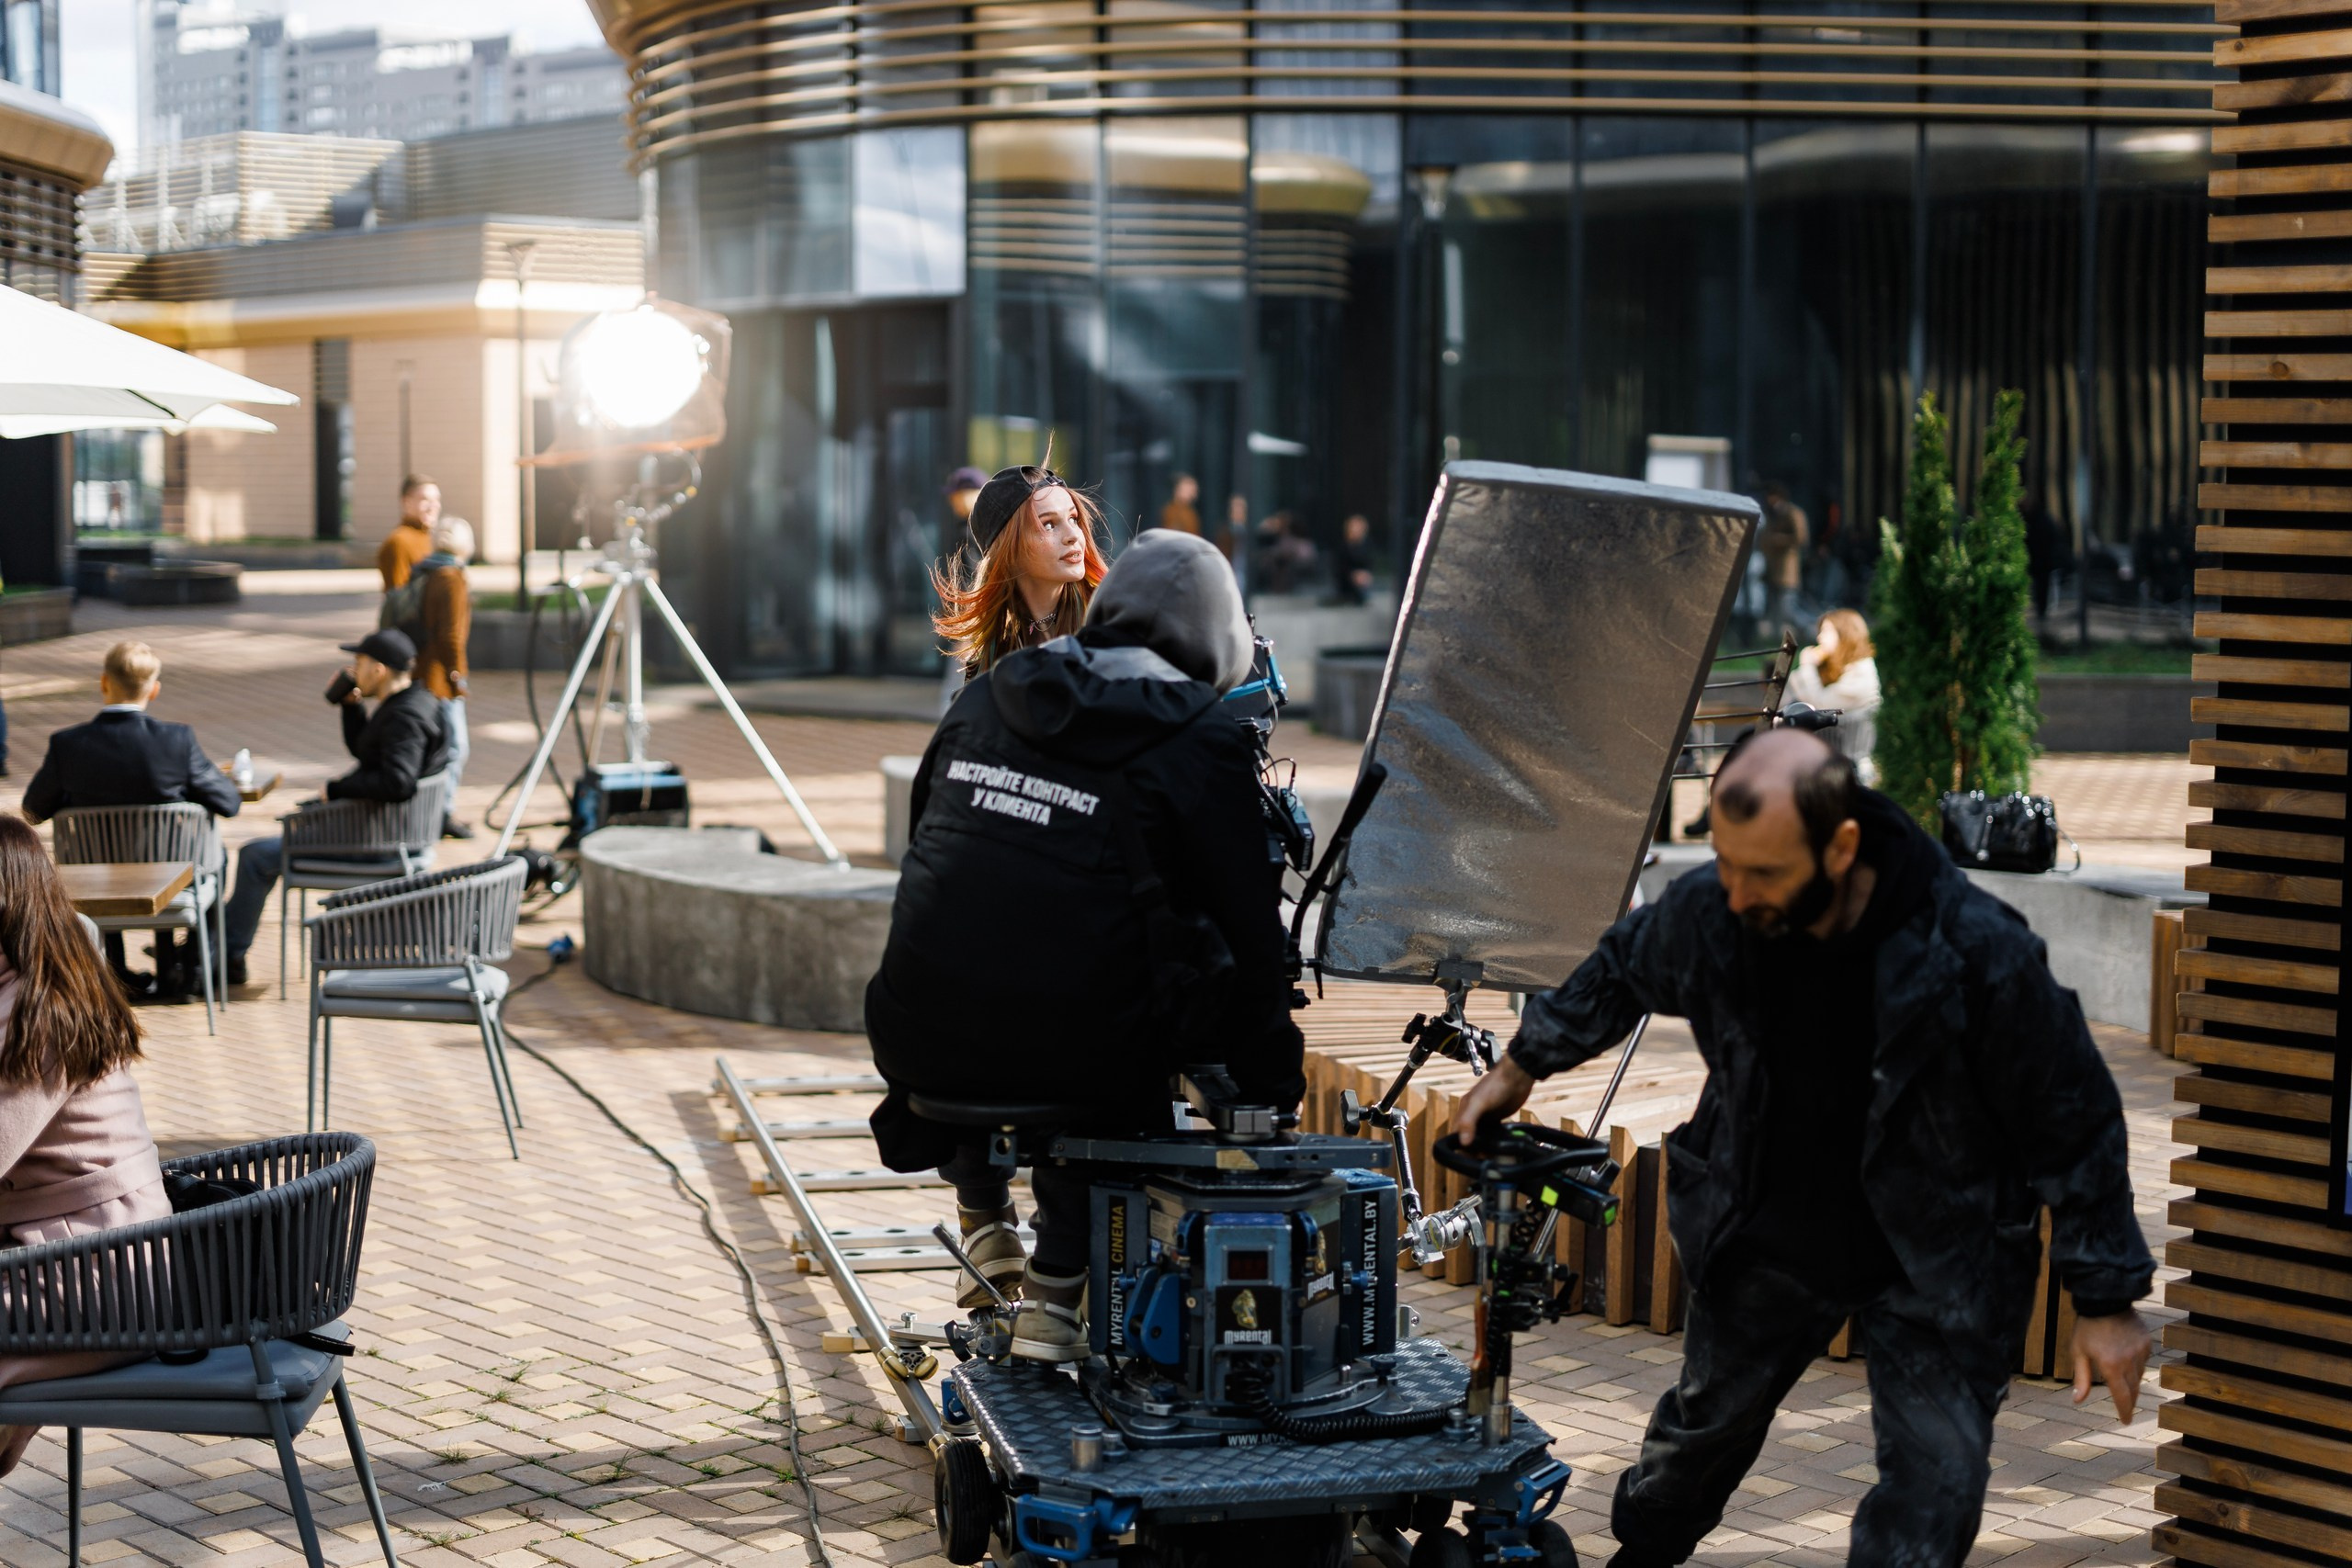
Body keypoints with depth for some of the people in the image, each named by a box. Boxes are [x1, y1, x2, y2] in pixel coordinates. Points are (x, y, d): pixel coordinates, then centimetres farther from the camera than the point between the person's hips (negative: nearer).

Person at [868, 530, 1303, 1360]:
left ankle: (983, 1226, 38)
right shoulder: (1204, 744, -3)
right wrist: (1271, 1082, 11)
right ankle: (1056, 1294, 20)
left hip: (921, 1035, 4)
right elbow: (1248, 934, -1)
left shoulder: (984, 698, 11)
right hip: (1068, 1057, -4)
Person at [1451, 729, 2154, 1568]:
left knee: (1932, 1496, -4)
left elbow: (2072, 1124, -18)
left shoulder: (1978, 952, -31)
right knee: (1704, 1421, 23)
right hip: (1766, 1238, 4)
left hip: (1932, 1268, -3)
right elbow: (1621, 972, 7)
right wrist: (1521, 1066, 13)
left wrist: (2106, 1300, -14)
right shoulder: (1707, 912, -20)